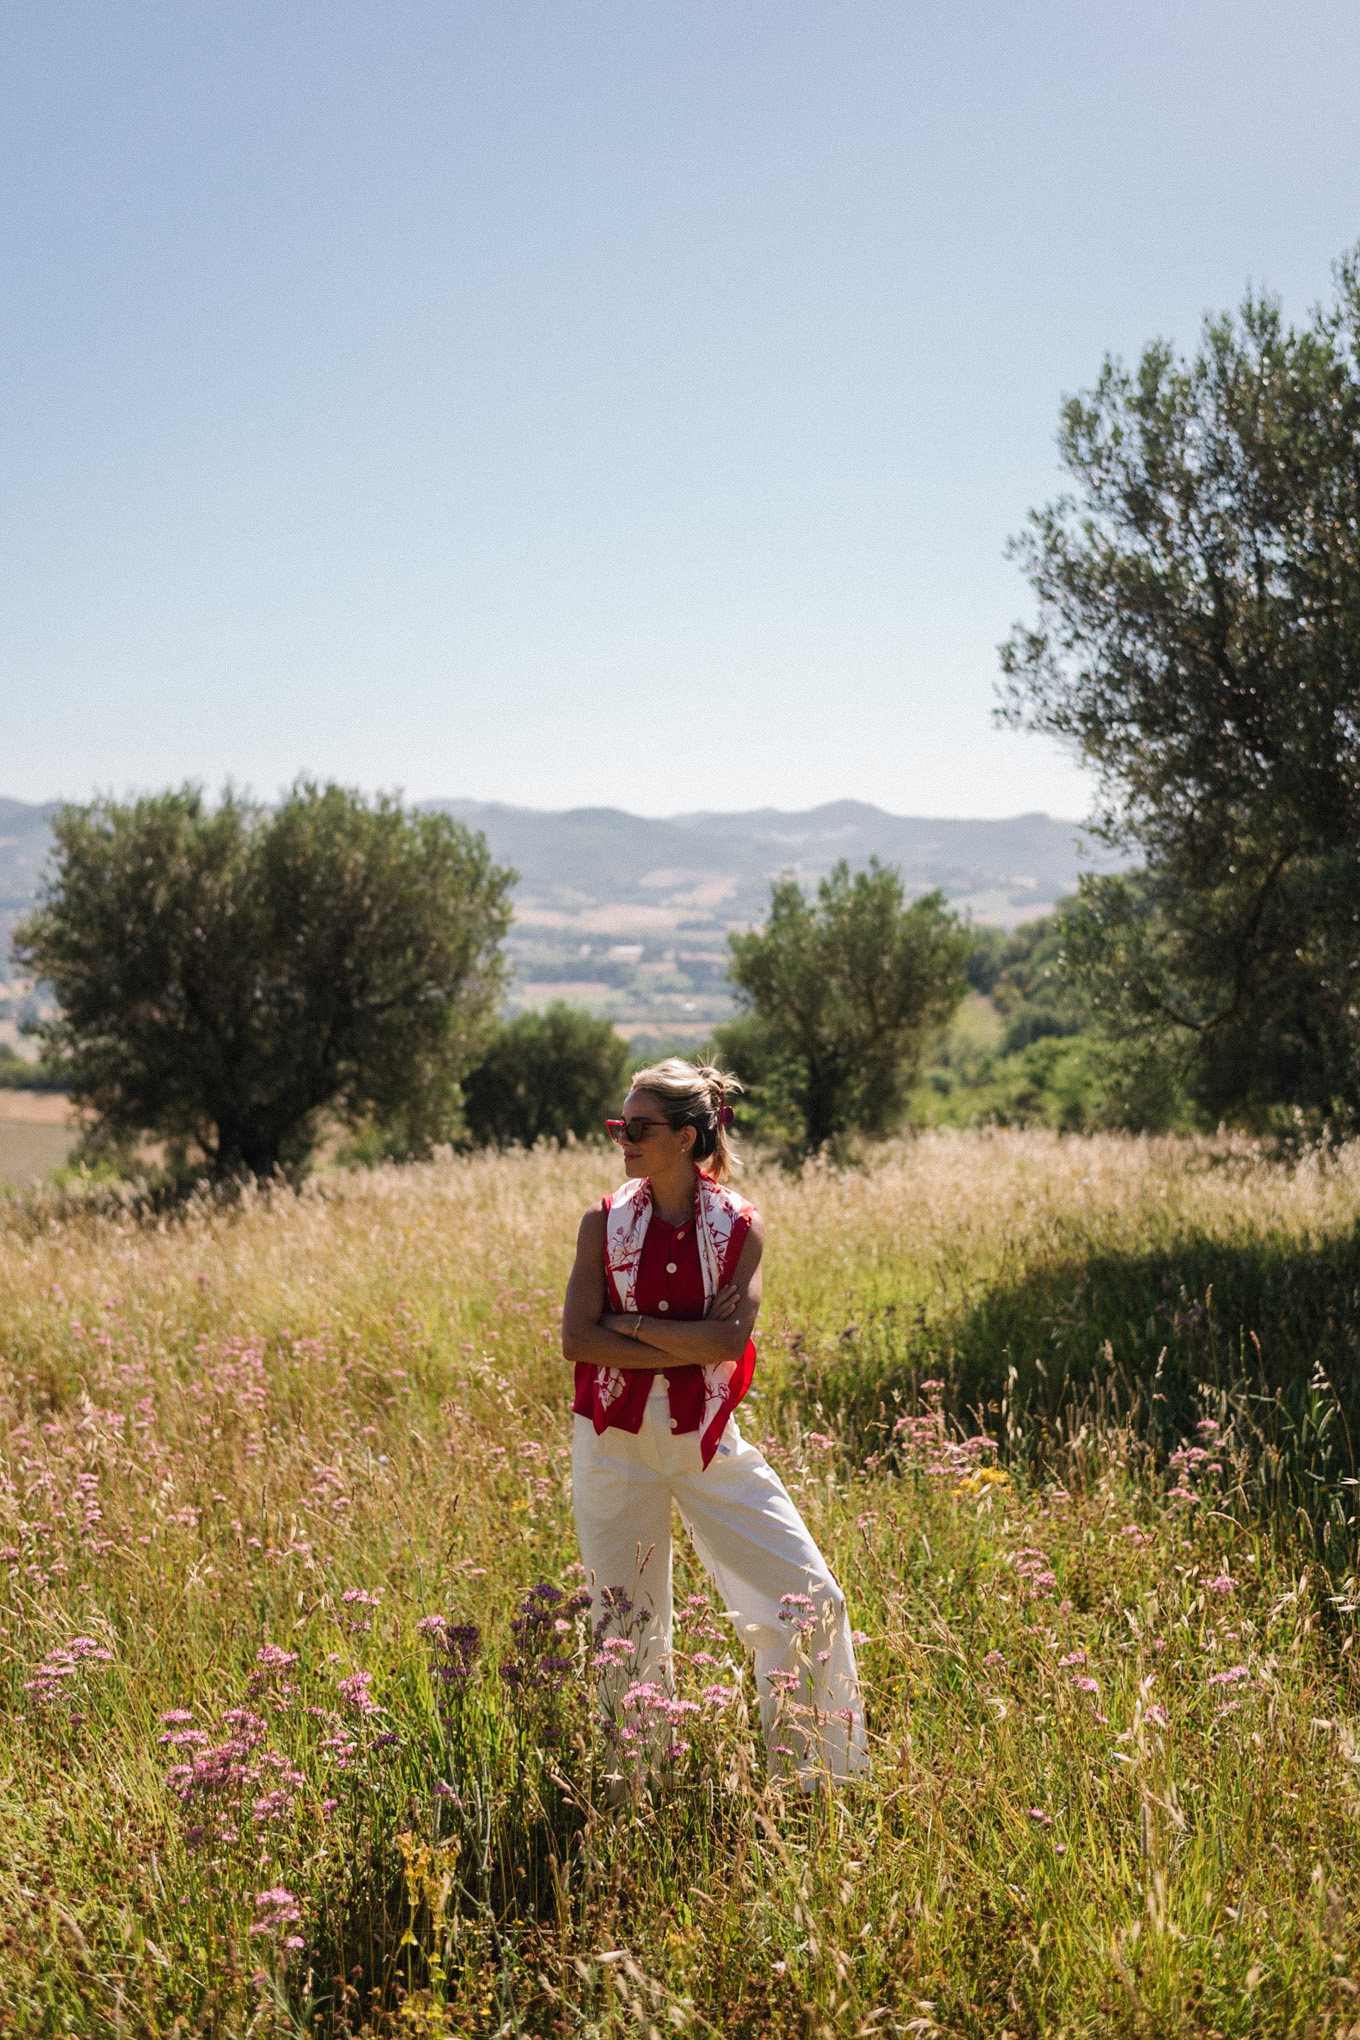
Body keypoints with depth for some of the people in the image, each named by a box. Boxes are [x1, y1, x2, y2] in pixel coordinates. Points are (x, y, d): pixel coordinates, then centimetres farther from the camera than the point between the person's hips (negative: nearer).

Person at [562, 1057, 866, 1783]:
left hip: (708, 1442, 0)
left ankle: (818, 1775, 15)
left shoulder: (739, 1226, -4)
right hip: (616, 1441, 0)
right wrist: (686, 1347, -16)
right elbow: (576, 1339, -11)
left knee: (811, 1600, -3)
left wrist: (632, 1323, -15)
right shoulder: (604, 1222, -2)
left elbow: (730, 1338, -16)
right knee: (624, 1623, 8)